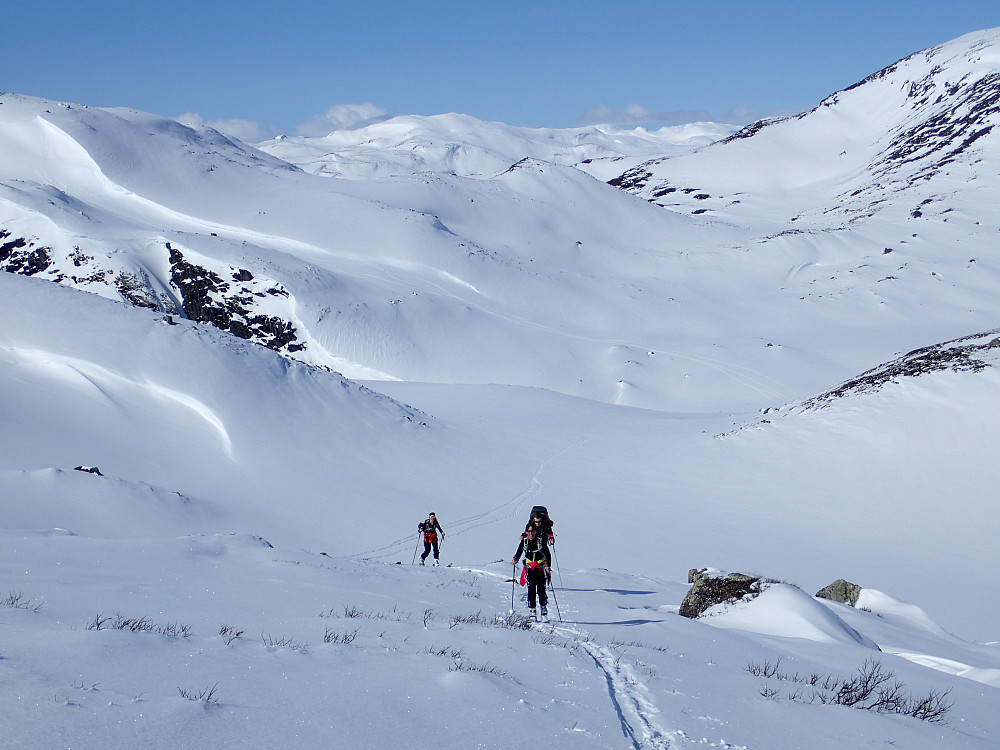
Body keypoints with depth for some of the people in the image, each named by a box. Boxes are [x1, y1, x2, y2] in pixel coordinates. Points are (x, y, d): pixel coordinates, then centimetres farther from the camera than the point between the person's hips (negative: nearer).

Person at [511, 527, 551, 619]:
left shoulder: (541, 541, -7)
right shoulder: (524, 541, 0)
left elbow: (547, 554, -7)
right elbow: (519, 552, 7)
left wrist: (548, 567, -18)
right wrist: (515, 559, -15)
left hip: (541, 569, -2)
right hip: (530, 569, 2)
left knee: (541, 589, -8)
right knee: (531, 590, -4)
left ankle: (543, 608, 5)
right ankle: (532, 611, 2)